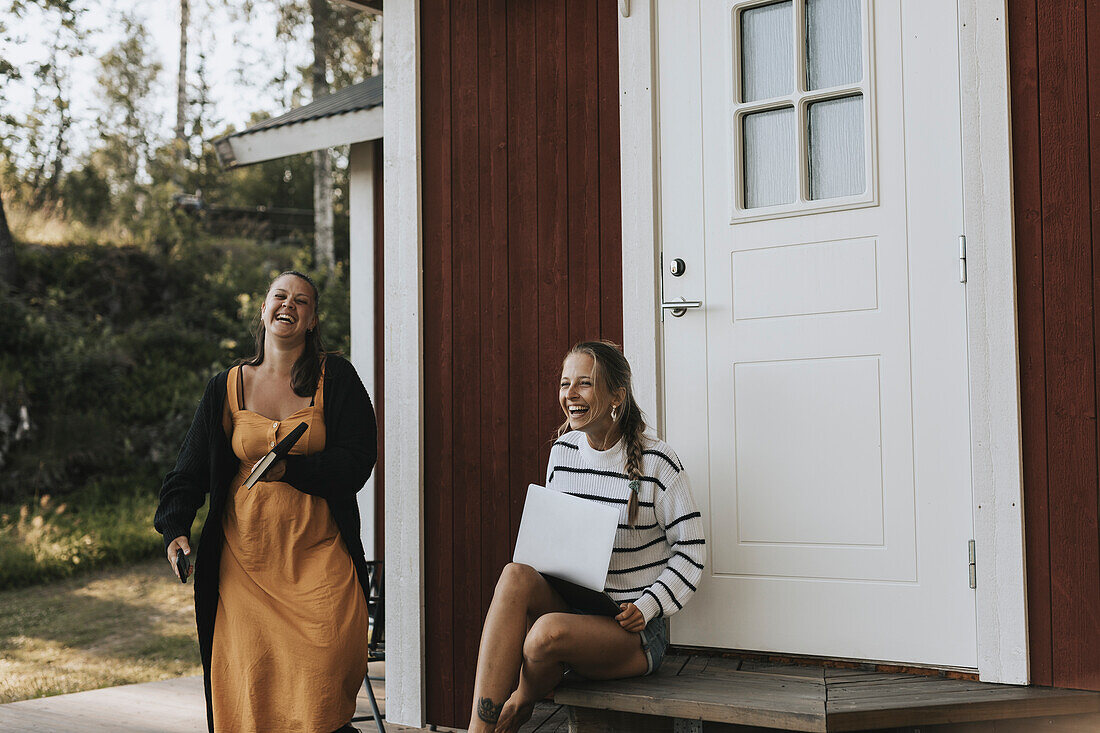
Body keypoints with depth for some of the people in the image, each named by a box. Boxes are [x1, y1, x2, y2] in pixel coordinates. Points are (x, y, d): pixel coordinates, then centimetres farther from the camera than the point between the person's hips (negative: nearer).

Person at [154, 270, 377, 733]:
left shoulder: (335, 378, 3)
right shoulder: (227, 388, 9)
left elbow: (358, 460, -4)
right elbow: (190, 471, 8)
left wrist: (289, 469, -14)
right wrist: (175, 530, -8)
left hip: (317, 552, -1)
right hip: (245, 553, 2)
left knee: (324, 672, -13)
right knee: (250, 679, -3)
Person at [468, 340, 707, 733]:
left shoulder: (655, 461, -7)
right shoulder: (562, 451, 8)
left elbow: (691, 549, -3)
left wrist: (646, 607, -14)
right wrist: (540, 588, 0)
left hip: (633, 629, -5)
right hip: (568, 606, 5)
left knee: (550, 631, -35)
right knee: (516, 575, -29)